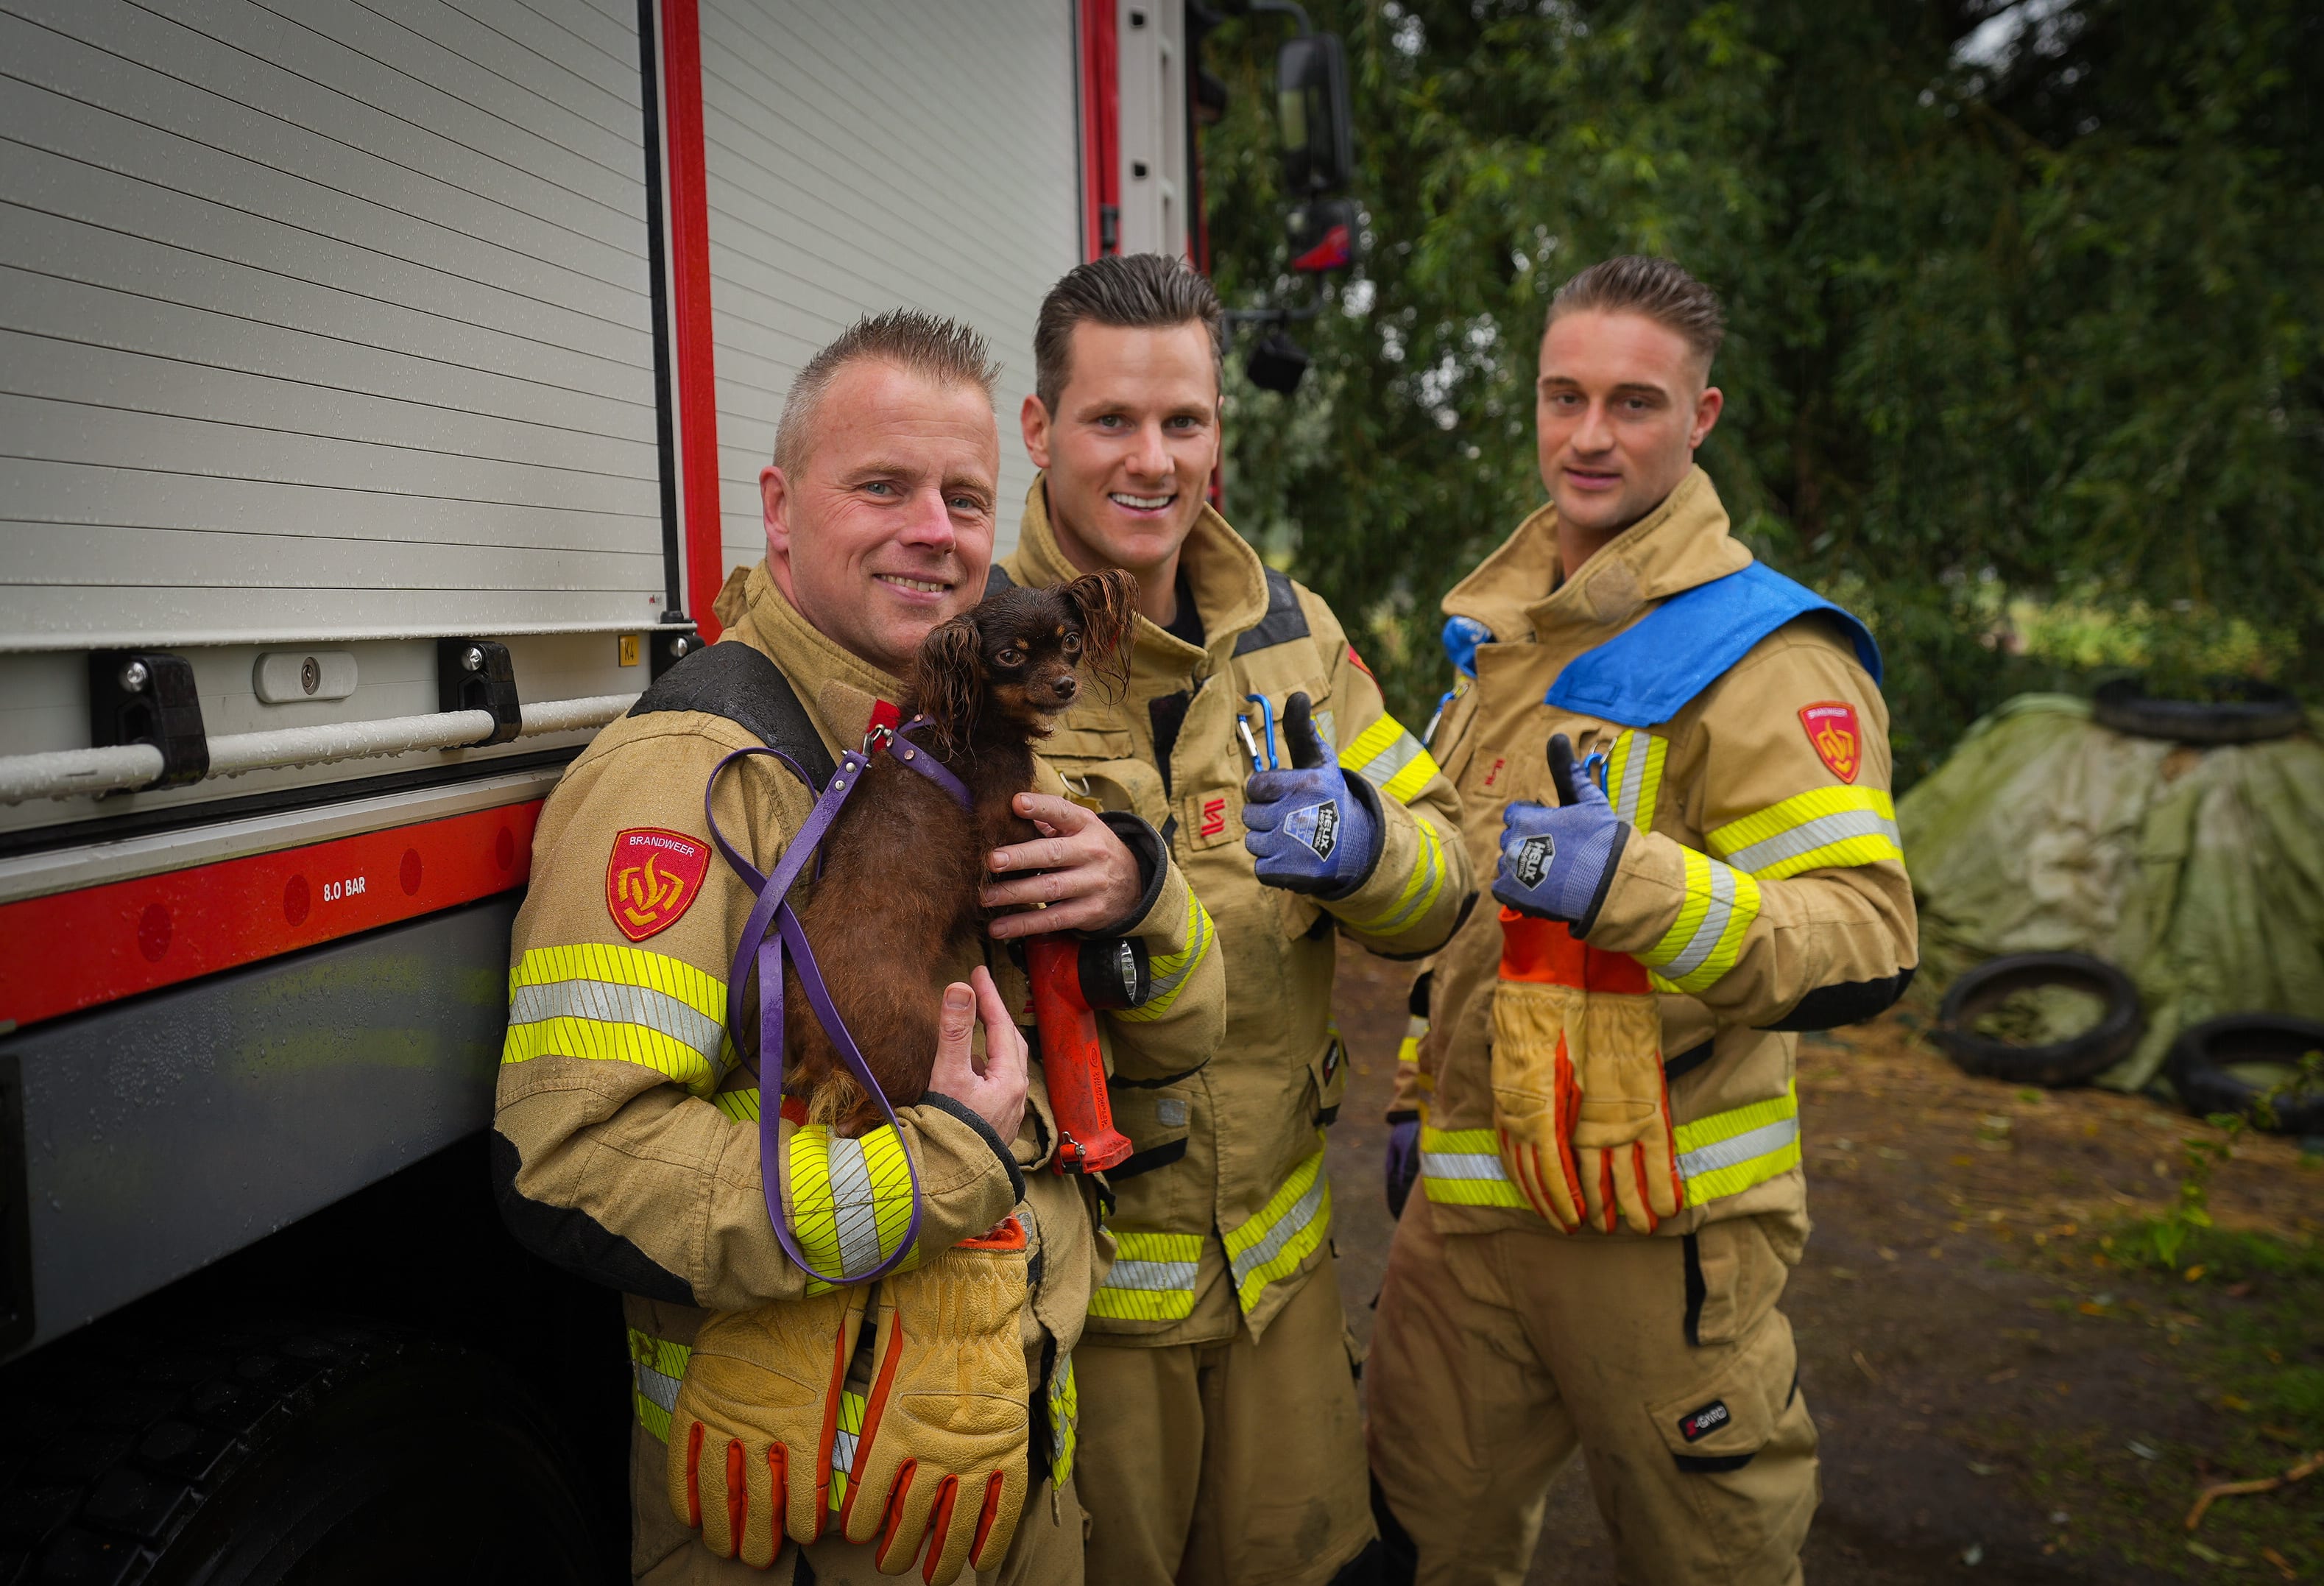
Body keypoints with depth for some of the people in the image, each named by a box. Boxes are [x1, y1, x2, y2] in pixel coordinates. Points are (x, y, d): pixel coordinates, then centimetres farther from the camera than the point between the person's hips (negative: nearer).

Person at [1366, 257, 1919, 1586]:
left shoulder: (1762, 656, -13)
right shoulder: (1497, 638, 11)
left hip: (1660, 1225, -6)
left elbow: (1869, 949, -22)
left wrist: (1637, 881, -36)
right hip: (1465, 1208, 7)